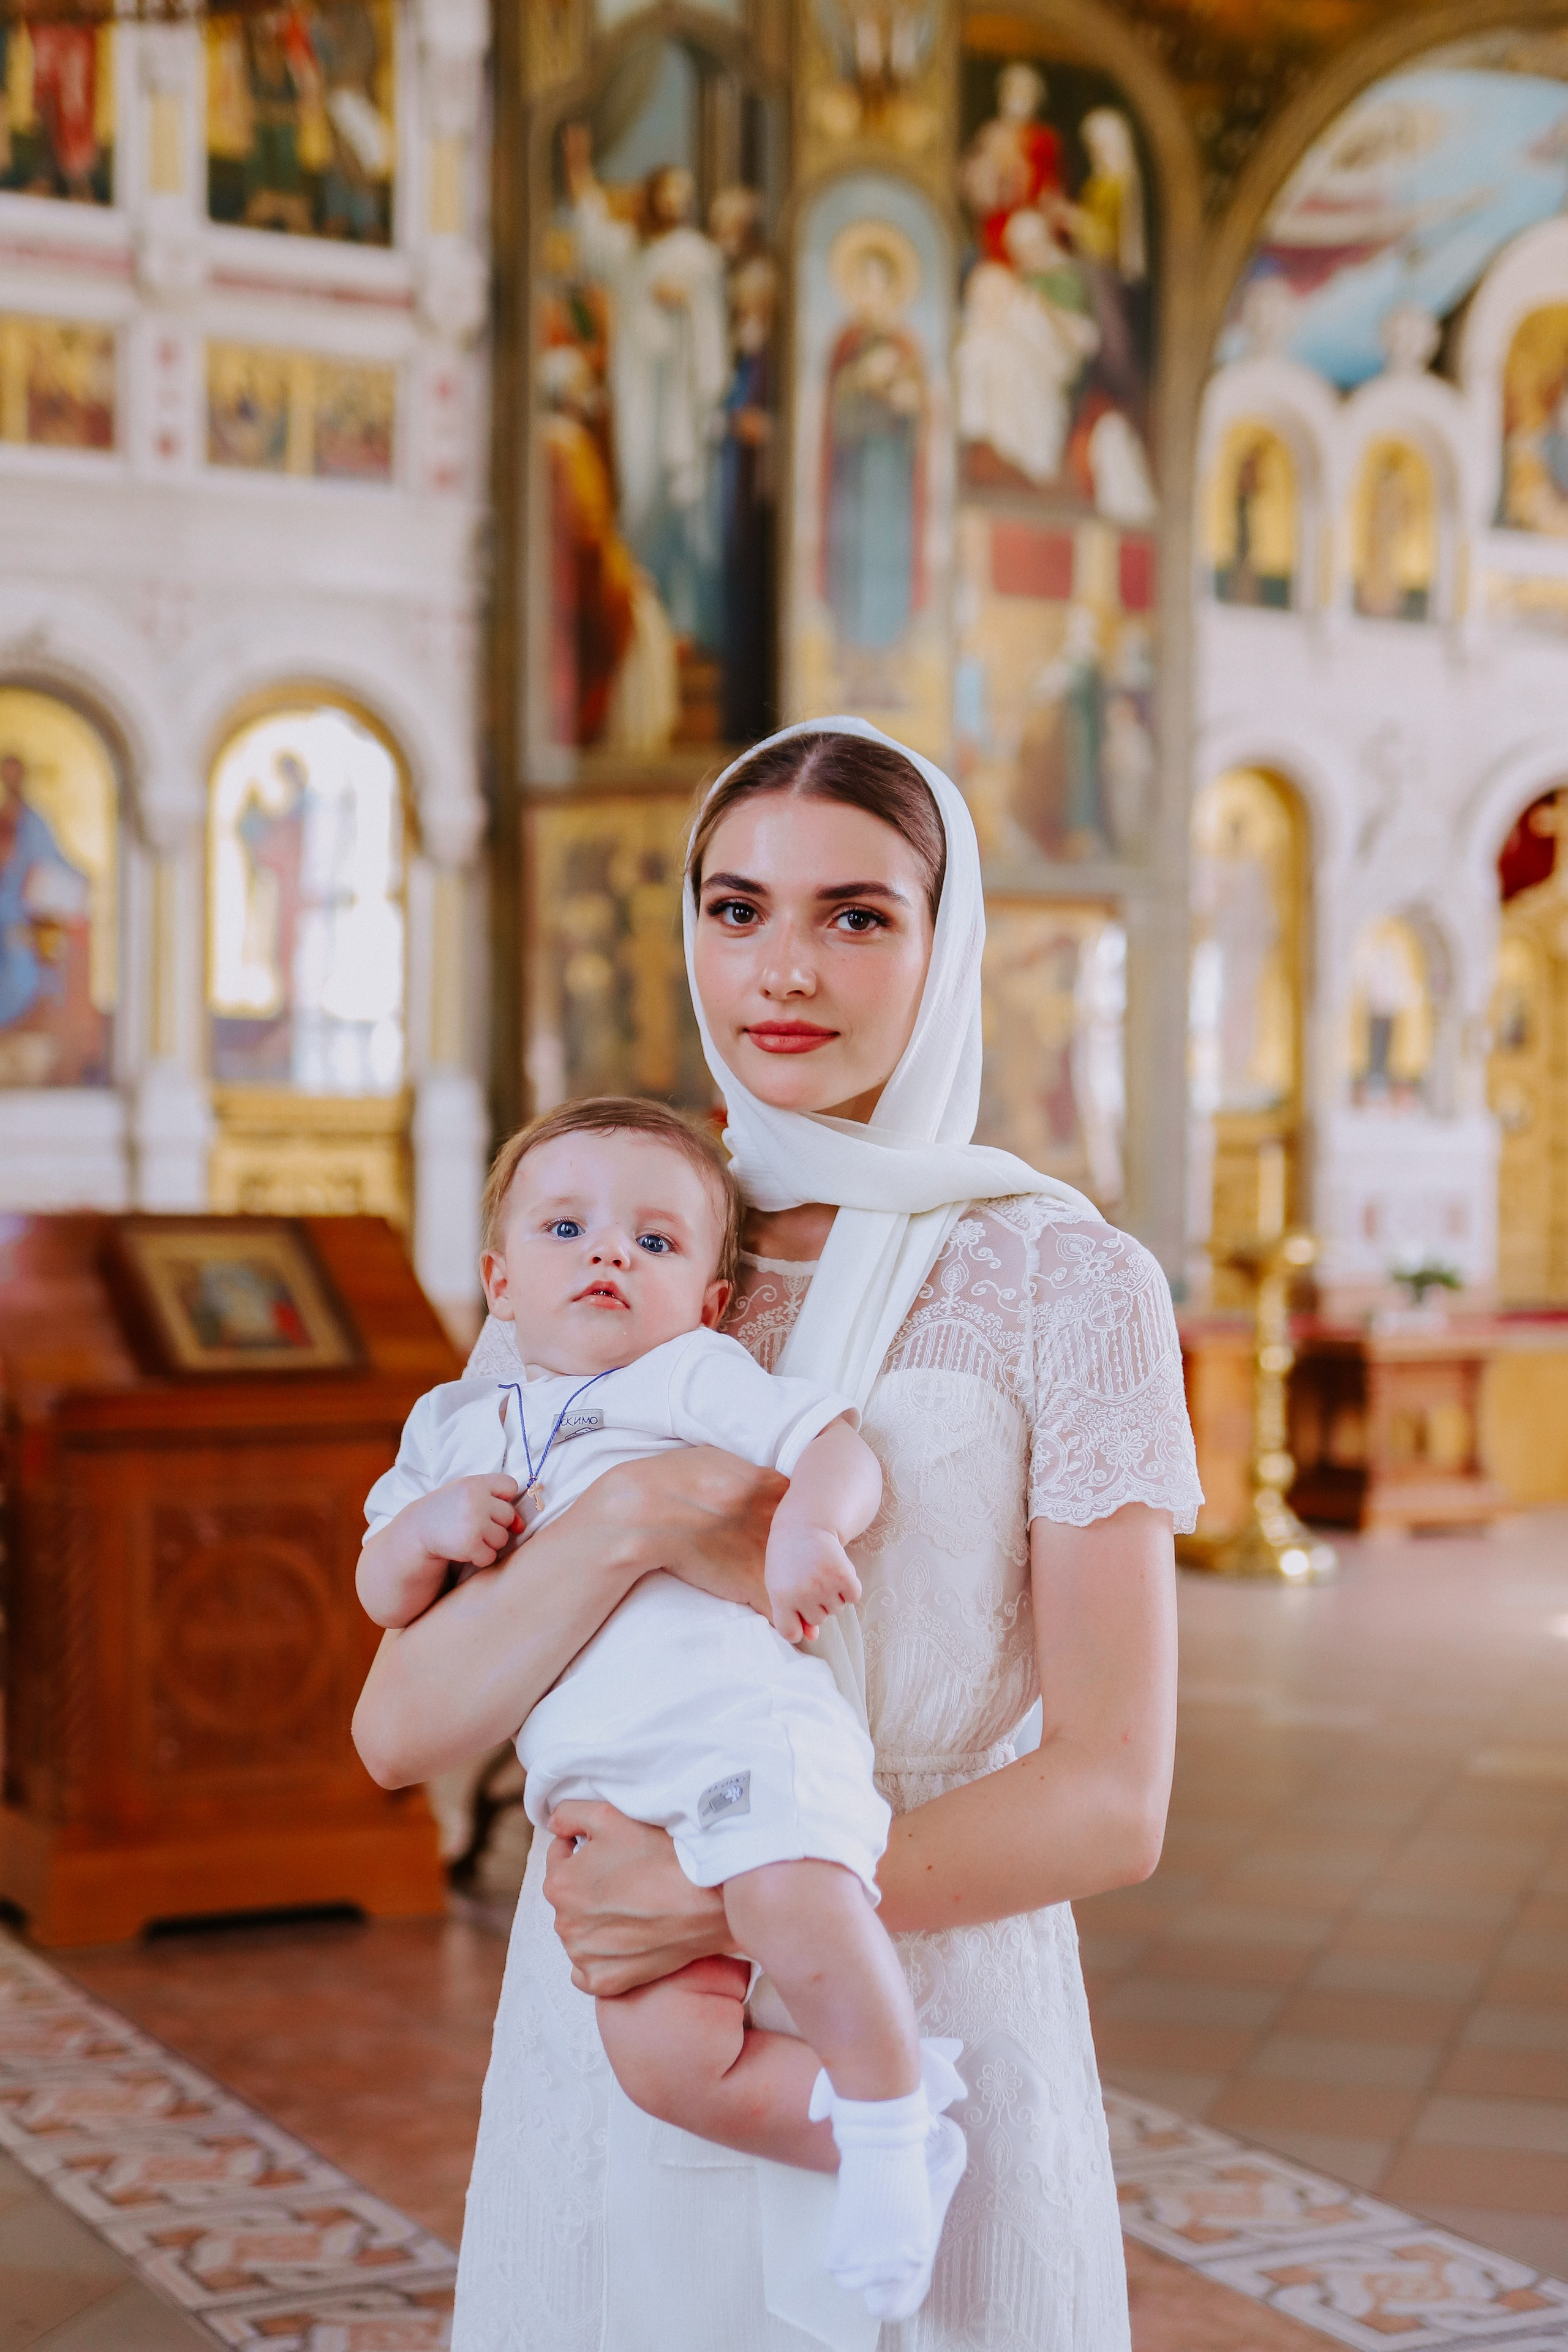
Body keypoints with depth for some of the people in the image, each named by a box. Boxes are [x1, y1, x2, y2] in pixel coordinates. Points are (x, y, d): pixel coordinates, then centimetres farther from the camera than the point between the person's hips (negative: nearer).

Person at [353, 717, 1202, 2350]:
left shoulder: (1065, 1283, -6)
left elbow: (1111, 1800, -10)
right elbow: (400, 1732, -3)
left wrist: (730, 1900, -20)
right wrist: (628, 1523, -20)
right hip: (602, 2057, 3)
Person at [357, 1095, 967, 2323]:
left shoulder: (694, 1376, 11)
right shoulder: (456, 1427, 25)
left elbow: (841, 1445, -1)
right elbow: (382, 1594, 22)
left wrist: (812, 1521, -23)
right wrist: (429, 1527, 1)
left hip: (743, 1717, -4)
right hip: (606, 1798, 4)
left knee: (793, 1896, -35)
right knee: (661, 2050, -19)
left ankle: (892, 2128, -15)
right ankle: (876, 2127, -3)